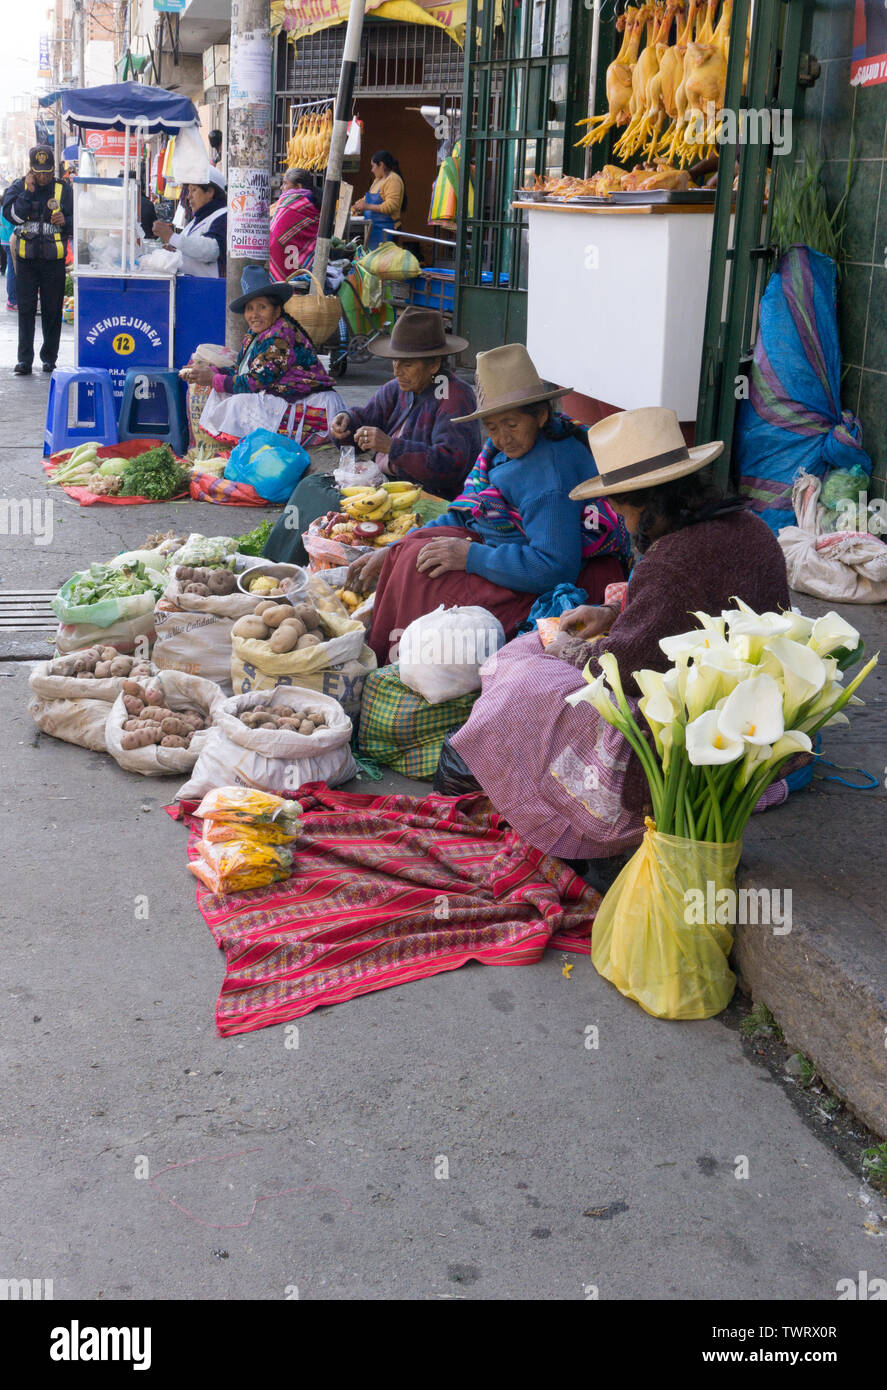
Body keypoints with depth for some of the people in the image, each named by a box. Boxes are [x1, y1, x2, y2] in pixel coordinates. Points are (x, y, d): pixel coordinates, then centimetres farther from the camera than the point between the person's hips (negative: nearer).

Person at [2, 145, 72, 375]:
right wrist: (28, 192, -16)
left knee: (52, 310, 4)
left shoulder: (64, 190, 5)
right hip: (26, 258, 0)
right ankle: (24, 359, 3)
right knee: (26, 310, 0)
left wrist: (65, 221, -12)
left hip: (54, 260, 0)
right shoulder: (18, 187, 4)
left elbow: (77, 221, 10)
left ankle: (49, 357, 15)